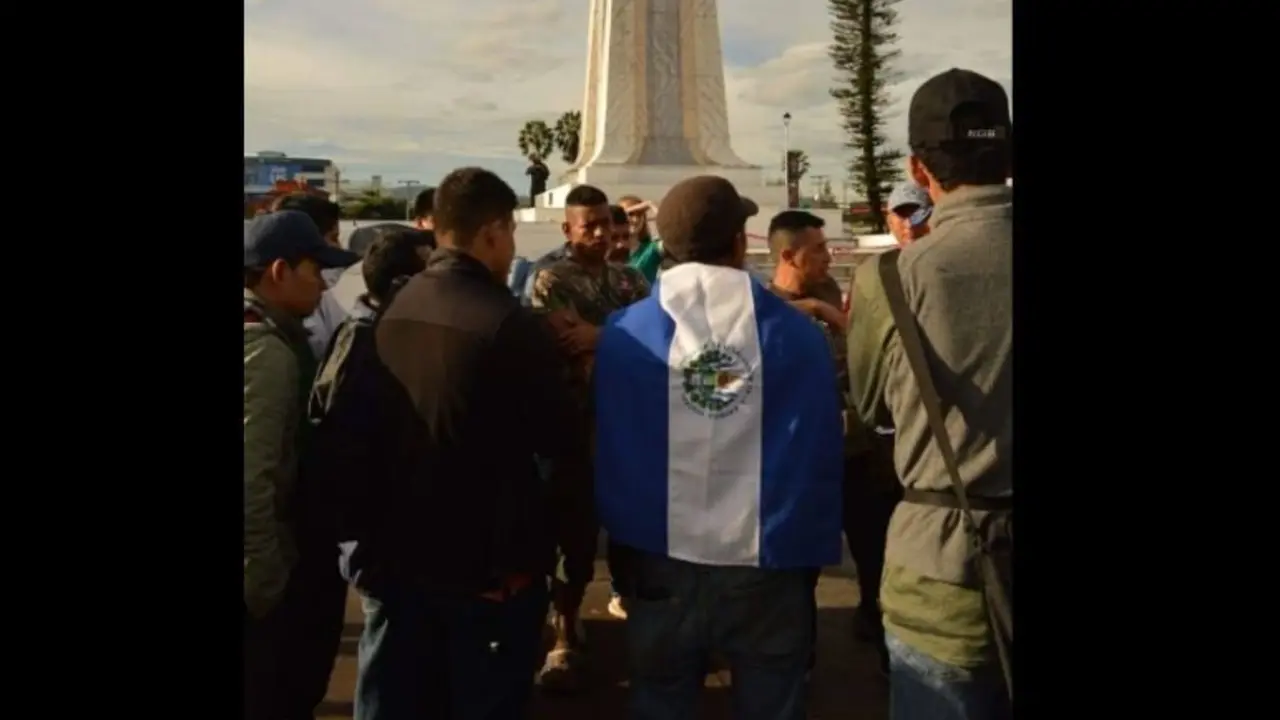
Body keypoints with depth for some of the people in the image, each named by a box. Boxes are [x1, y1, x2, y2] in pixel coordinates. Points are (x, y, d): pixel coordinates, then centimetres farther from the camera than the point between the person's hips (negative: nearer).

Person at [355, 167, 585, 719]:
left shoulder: (390, 314, 1)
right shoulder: (510, 324, -19)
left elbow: (364, 428, 10)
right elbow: (561, 442, -11)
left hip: (395, 554, 6)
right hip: (488, 561, -6)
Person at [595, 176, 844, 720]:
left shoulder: (624, 332, -6)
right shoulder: (796, 332, -7)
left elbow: (608, 453, 2)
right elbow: (822, 454, -2)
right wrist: (812, 553, 8)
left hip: (661, 564, 1)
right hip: (769, 566, 0)